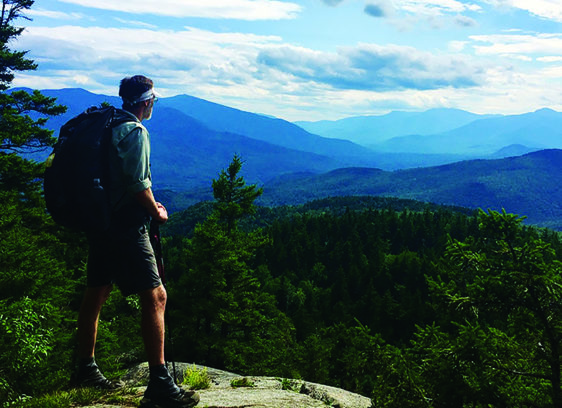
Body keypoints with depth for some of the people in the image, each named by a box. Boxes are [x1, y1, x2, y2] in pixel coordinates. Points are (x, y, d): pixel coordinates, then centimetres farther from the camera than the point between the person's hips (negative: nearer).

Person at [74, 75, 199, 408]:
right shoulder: (135, 131, -12)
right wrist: (156, 212, -4)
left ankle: (87, 369, 31)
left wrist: (148, 204, 20)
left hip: (100, 222, 10)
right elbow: (138, 183, -20)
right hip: (127, 227, -10)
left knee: (97, 293, 17)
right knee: (155, 296, -9)